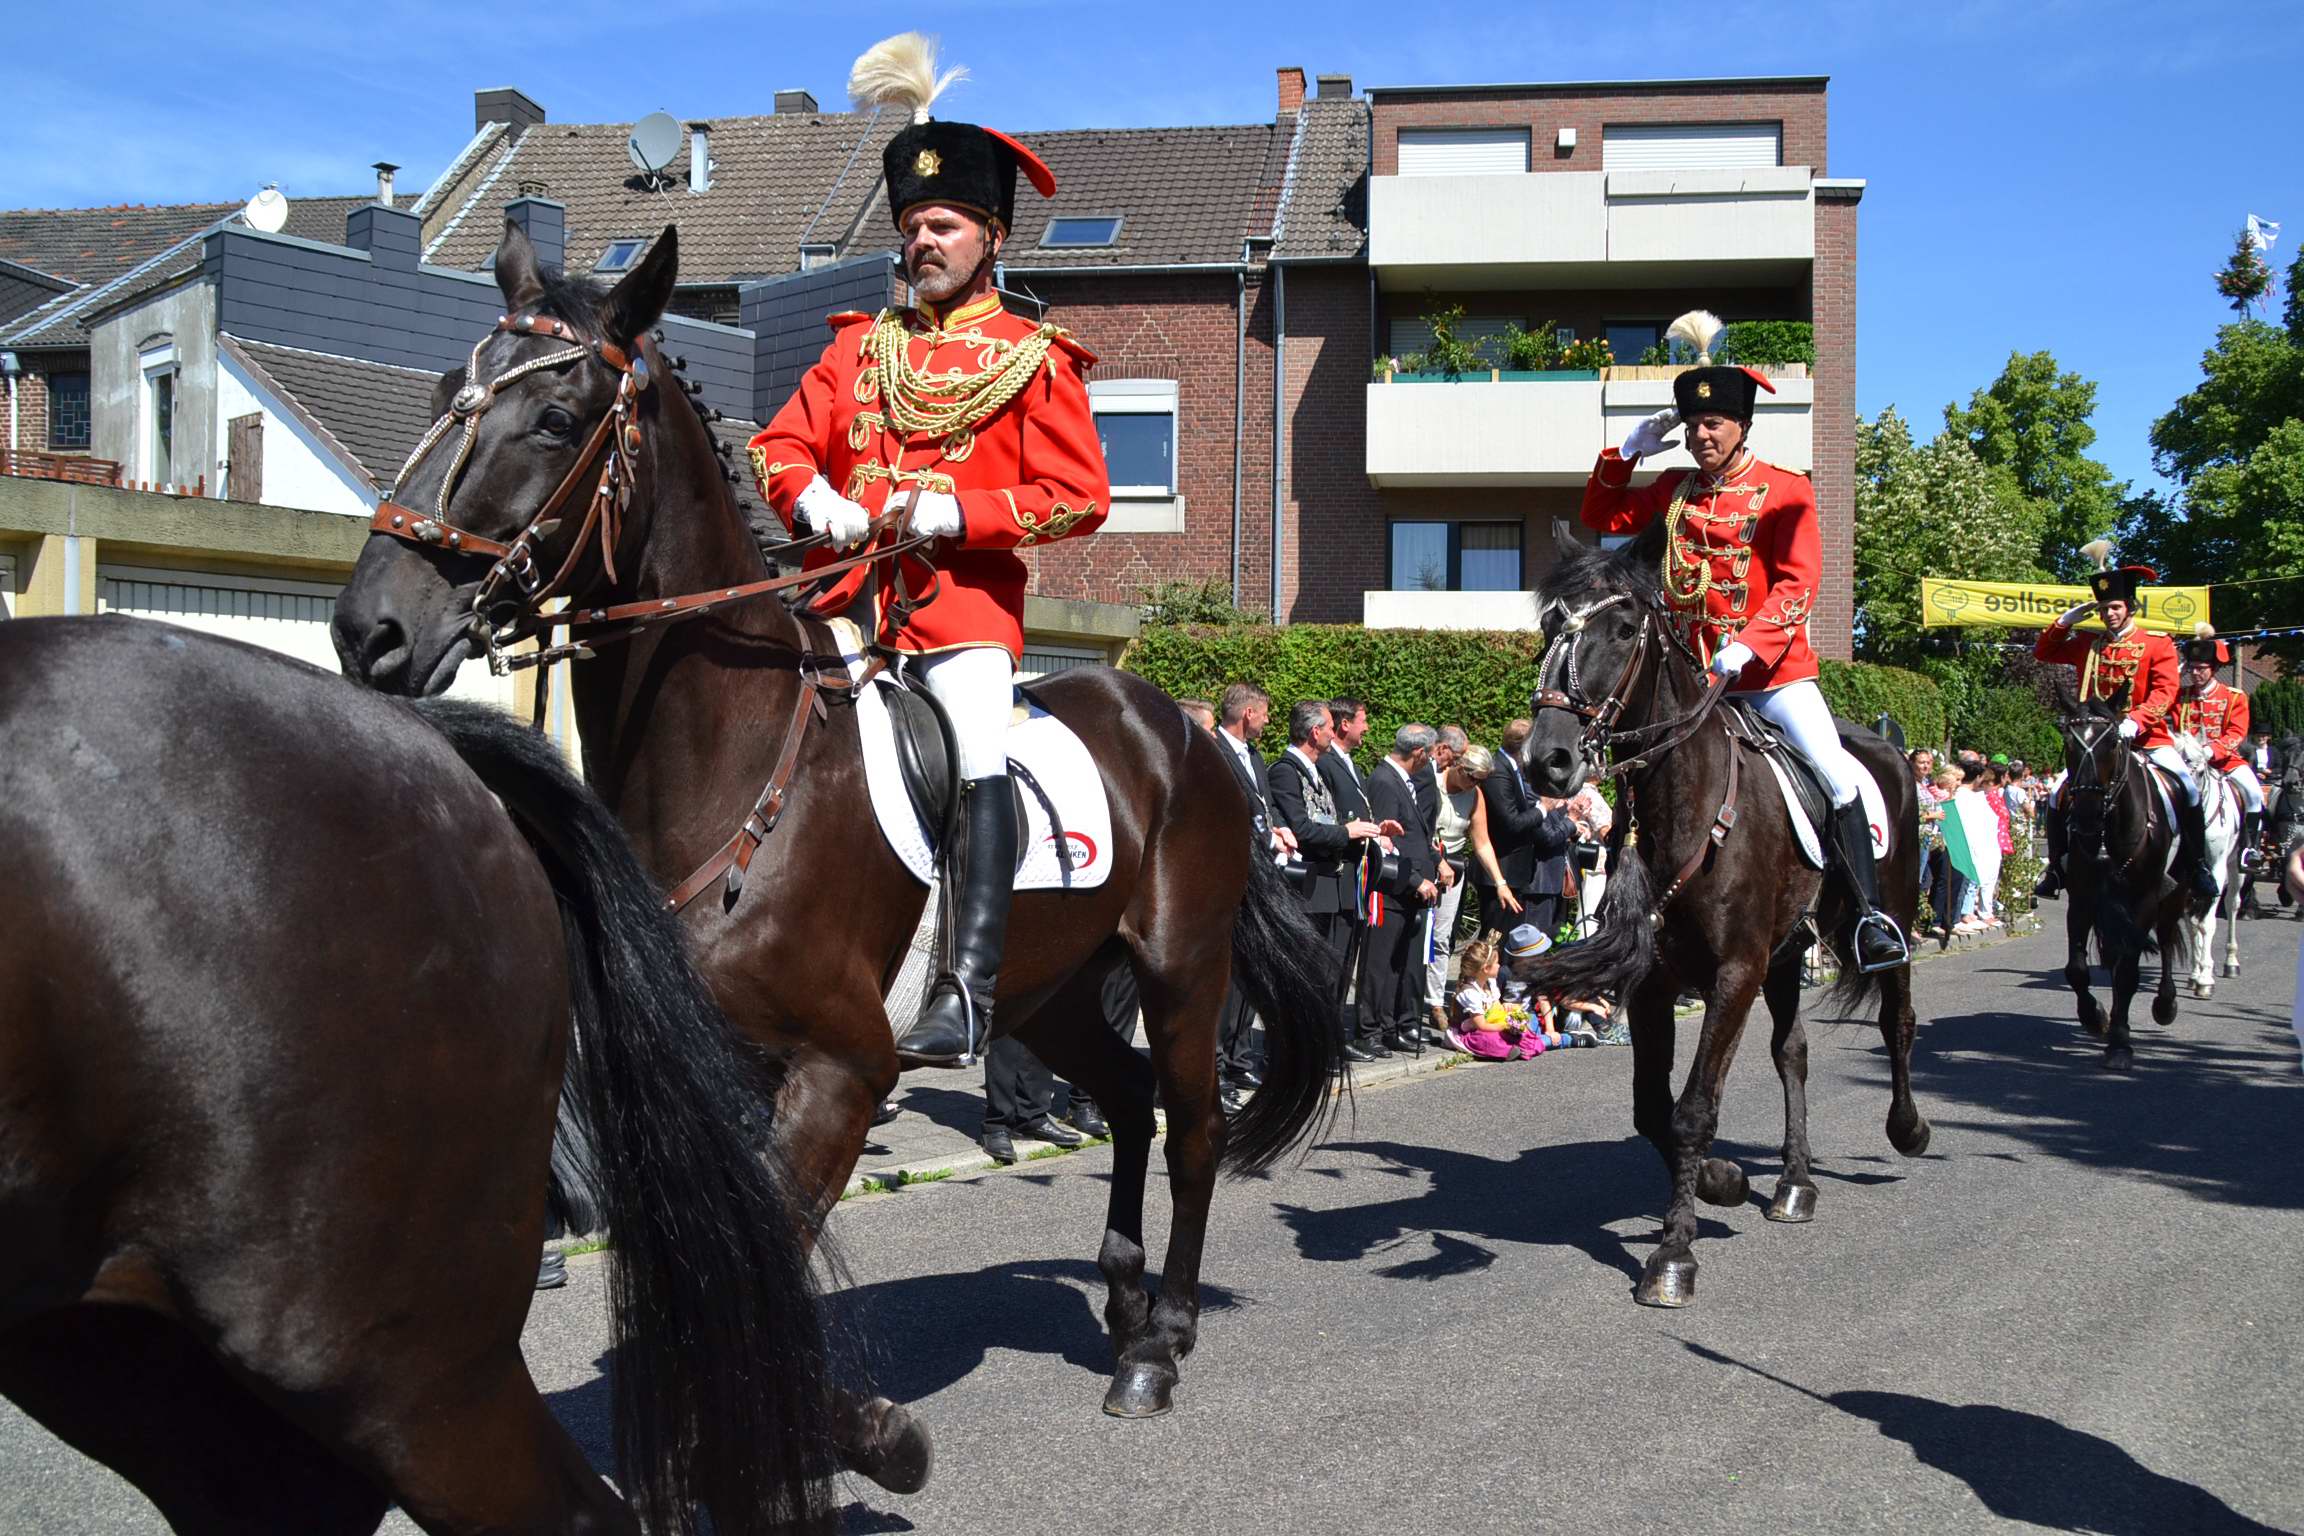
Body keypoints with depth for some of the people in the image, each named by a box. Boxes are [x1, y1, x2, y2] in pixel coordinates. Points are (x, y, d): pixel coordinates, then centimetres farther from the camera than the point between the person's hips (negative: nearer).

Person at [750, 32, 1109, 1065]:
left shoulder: (1035, 360, 7)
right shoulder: (859, 346, 20)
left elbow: (1079, 496, -1)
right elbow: (780, 447, 17)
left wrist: (957, 512, -13)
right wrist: (812, 498, -7)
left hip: (965, 597, -4)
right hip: (846, 591, 4)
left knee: (980, 760, -21)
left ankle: (967, 991, -23)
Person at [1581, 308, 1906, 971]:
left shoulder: (1785, 491, -3)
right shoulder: (1673, 490, 10)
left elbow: (1799, 582, -10)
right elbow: (1600, 517, 19)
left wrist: (1747, 647, -22)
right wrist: (1629, 450, 6)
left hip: (1770, 664, -4)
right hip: (1689, 668, 4)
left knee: (1838, 774, -14)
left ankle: (1872, 915, -6)